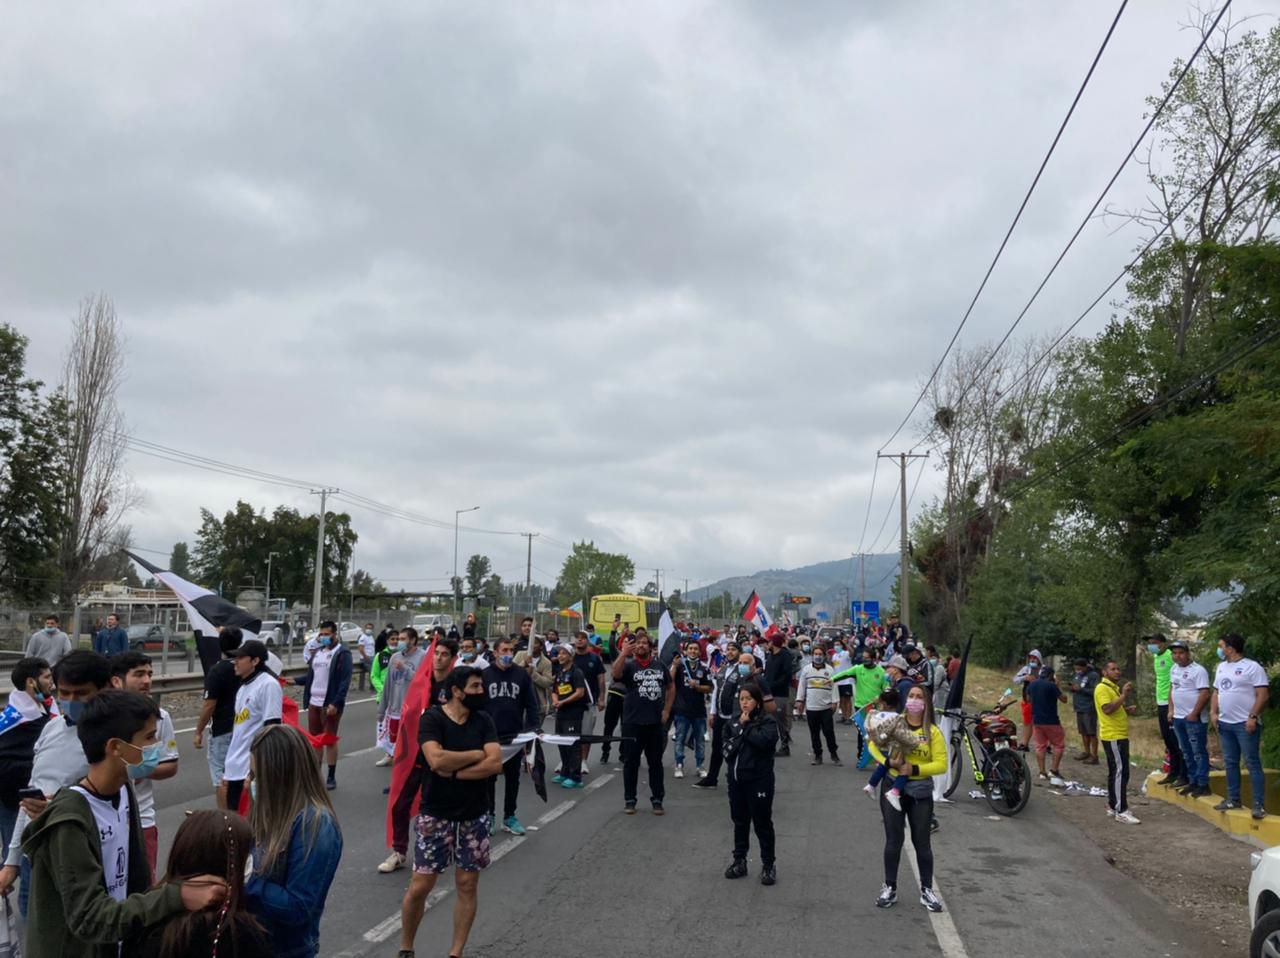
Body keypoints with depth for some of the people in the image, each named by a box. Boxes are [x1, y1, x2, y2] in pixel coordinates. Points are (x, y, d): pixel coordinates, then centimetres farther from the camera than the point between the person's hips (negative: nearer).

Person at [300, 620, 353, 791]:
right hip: (314, 703, 7)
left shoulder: (343, 653, -9)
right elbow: (311, 676, 19)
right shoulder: (318, 652, 14)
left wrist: (335, 703, -22)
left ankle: (331, 778, 9)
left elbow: (345, 681, -16)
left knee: (329, 740, 0)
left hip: (330, 704, -7)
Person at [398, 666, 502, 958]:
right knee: (419, 887, 2)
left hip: (474, 817, 4)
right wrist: (477, 754, -15)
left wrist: (453, 772, -18)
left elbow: (495, 764, -11)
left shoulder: (483, 720, 0)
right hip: (436, 816, -3)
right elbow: (436, 760, -27)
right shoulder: (432, 718, -11)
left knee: (467, 885, 7)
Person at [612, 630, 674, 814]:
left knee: (656, 762, 10)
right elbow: (616, 674, -26)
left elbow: (670, 688, 19)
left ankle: (657, 799, 20)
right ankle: (629, 800, 17)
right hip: (633, 722, -3)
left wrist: (666, 710, 9)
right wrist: (624, 653, -35)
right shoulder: (629, 665, -3)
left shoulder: (659, 665, 7)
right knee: (631, 762, 6)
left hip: (656, 722, 3)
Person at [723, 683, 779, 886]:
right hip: (736, 778, 6)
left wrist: (745, 727, -17)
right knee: (739, 821, 16)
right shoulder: (734, 720, 9)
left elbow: (764, 740, -26)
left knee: (762, 822, 2)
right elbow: (726, 741, 16)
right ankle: (739, 860, 27)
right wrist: (729, 750, -4)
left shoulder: (768, 721, -9)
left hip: (759, 779, -5)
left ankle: (769, 864, 14)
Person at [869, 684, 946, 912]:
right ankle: (890, 888, 16)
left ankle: (927, 890, 19)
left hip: (920, 790, 0)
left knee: (922, 840, 6)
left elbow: (941, 764, -8)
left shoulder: (933, 732, -3)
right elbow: (873, 744, -6)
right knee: (894, 839, 5)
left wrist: (915, 769, -20)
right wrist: (888, 762, -23)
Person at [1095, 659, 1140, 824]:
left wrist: (1128, 709, 9)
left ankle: (1113, 807, 20)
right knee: (1121, 772, -12)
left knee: (1115, 772, 13)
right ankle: (1121, 812, -12)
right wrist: (1124, 695, -24)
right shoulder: (1102, 688, -13)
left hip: (1119, 736, 10)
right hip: (1113, 737, -10)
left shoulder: (1115, 687, 19)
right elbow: (1107, 709, -27)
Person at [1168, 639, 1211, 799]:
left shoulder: (1198, 670, -15)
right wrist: (1171, 709, 13)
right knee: (1187, 753, 14)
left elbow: (1205, 694, -20)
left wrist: (1194, 714, -19)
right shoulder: (1174, 669, 11)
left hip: (1194, 718, -8)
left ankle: (1203, 785, 2)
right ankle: (1193, 782, 23)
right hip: (1178, 718, 8)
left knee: (1199, 752, -3)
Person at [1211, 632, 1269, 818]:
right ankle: (1233, 799, 21)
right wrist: (1213, 712, 6)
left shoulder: (1252, 667, -10)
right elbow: (1216, 692, 20)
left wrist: (1253, 717, -21)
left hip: (1245, 724, -8)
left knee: (1252, 763, -6)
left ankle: (1259, 804, -5)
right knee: (1230, 762, 12)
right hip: (1225, 724, 8)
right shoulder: (1222, 667, 14)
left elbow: (1263, 695, -14)